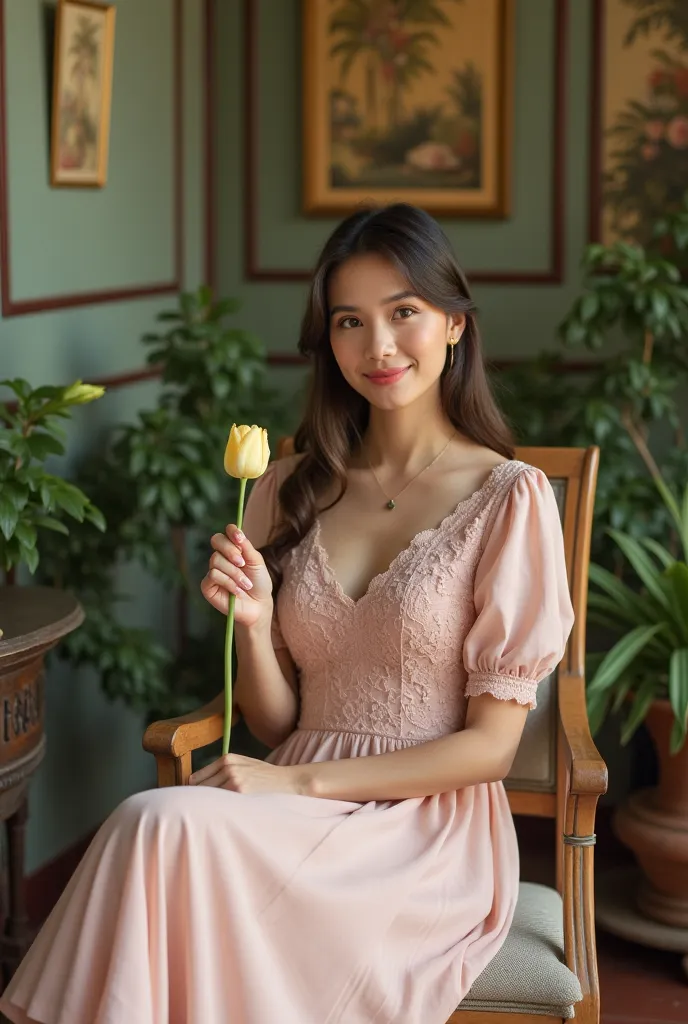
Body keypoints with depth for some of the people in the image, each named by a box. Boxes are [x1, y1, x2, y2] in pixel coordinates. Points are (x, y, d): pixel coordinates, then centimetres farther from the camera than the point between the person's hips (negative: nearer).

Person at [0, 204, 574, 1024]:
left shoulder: (508, 497, -2)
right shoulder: (292, 488, 12)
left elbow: (491, 745, -5)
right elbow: (275, 724, 13)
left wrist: (303, 783, -12)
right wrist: (253, 625, -8)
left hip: (430, 830, -4)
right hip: (301, 814, 4)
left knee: (169, 829, -31)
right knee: (156, 821, -33)